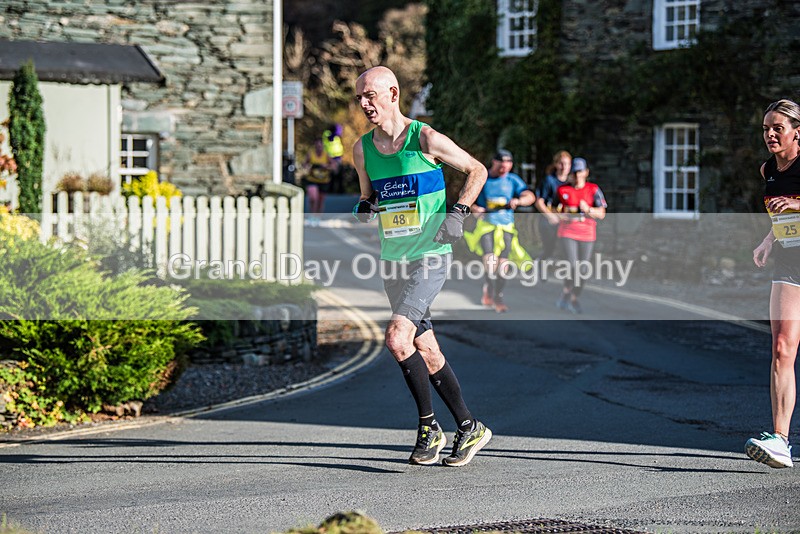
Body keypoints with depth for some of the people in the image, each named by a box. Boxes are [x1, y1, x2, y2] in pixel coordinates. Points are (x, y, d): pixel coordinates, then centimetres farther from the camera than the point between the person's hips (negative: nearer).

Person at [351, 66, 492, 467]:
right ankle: (468, 427, 21)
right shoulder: (362, 149, 6)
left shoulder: (425, 139, -9)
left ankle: (429, 428, -8)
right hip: (393, 261, 6)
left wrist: (458, 213, -9)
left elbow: (477, 171, 2)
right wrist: (364, 208, 2)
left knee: (397, 337, -21)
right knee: (426, 351, 8)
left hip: (431, 256, -6)